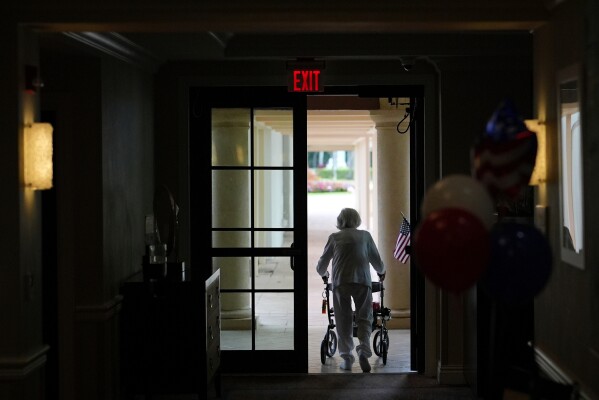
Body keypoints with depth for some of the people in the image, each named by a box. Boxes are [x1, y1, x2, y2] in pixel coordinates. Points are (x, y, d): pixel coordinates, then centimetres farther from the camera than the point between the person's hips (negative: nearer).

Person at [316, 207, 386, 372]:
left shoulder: (334, 237, 15)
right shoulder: (365, 235, 16)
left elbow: (321, 265, 19)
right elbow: (377, 262, 21)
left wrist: (323, 273, 40)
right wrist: (381, 272, 42)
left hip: (340, 282, 0)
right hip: (362, 280, 0)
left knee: (343, 321, 7)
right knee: (364, 318, 6)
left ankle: (346, 357, 6)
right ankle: (363, 351, -13)